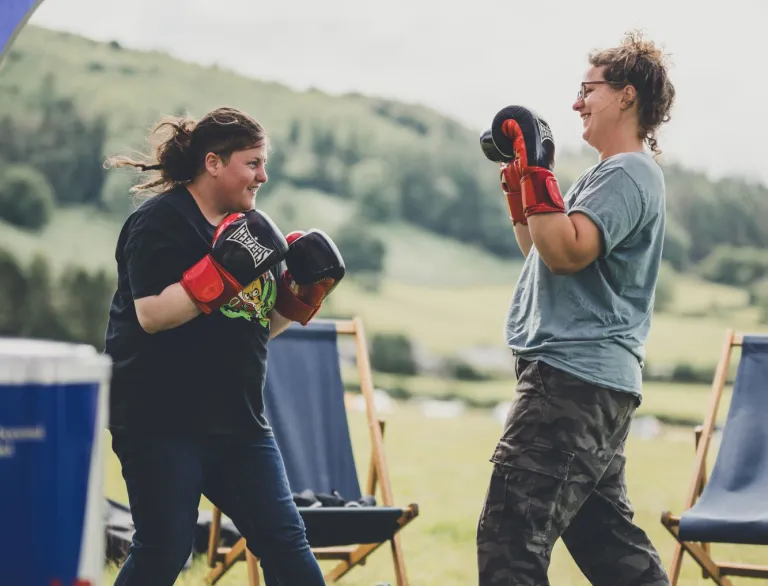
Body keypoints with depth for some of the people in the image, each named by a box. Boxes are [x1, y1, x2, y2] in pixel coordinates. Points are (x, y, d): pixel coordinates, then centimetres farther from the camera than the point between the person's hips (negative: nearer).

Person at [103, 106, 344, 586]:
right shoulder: (160, 222, -9)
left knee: (285, 541, 3)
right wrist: (223, 272, -27)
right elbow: (152, 314, -21)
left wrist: (305, 294, 3)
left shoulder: (251, 225, 14)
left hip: (238, 420, 7)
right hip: (162, 420, -7)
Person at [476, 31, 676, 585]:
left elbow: (568, 251, -24)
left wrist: (536, 169, -20)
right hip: (591, 380, 11)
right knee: (609, 538, 16)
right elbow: (544, 252, 28)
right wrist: (519, 180, 20)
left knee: (510, 540, -14)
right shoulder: (609, 175, 21)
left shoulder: (629, 174, -11)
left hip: (574, 379, -11)